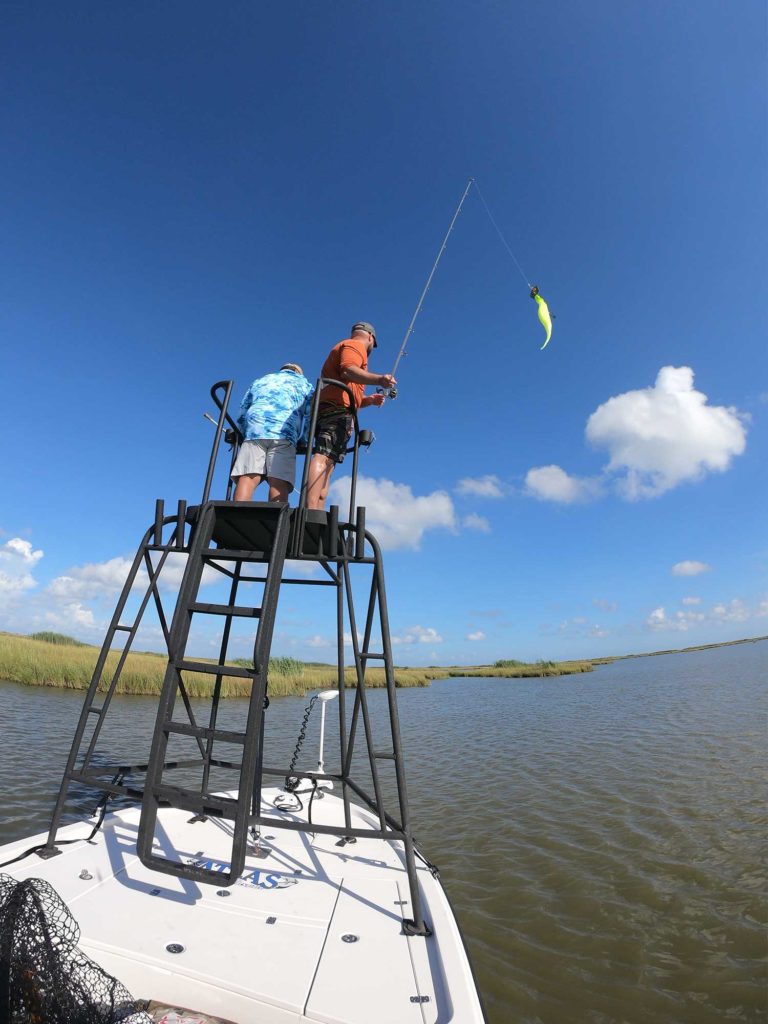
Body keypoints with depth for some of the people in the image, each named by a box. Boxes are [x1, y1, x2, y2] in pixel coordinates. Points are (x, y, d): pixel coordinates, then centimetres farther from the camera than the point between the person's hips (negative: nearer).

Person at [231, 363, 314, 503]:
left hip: (253, 432, 2)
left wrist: (245, 435, 36)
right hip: (283, 434, -2)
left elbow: (241, 415, 29)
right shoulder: (304, 383, 28)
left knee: (247, 479, -12)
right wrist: (303, 442, 24)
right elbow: (310, 417, 16)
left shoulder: (259, 381, 36)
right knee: (279, 483, -14)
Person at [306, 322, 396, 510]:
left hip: (326, 409, 10)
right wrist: (378, 379, -26)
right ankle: (311, 510, -39)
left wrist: (369, 400, 24)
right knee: (323, 457, -25)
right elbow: (348, 370, -15)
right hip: (337, 410, -10)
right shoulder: (356, 345, 9)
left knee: (327, 466, 1)